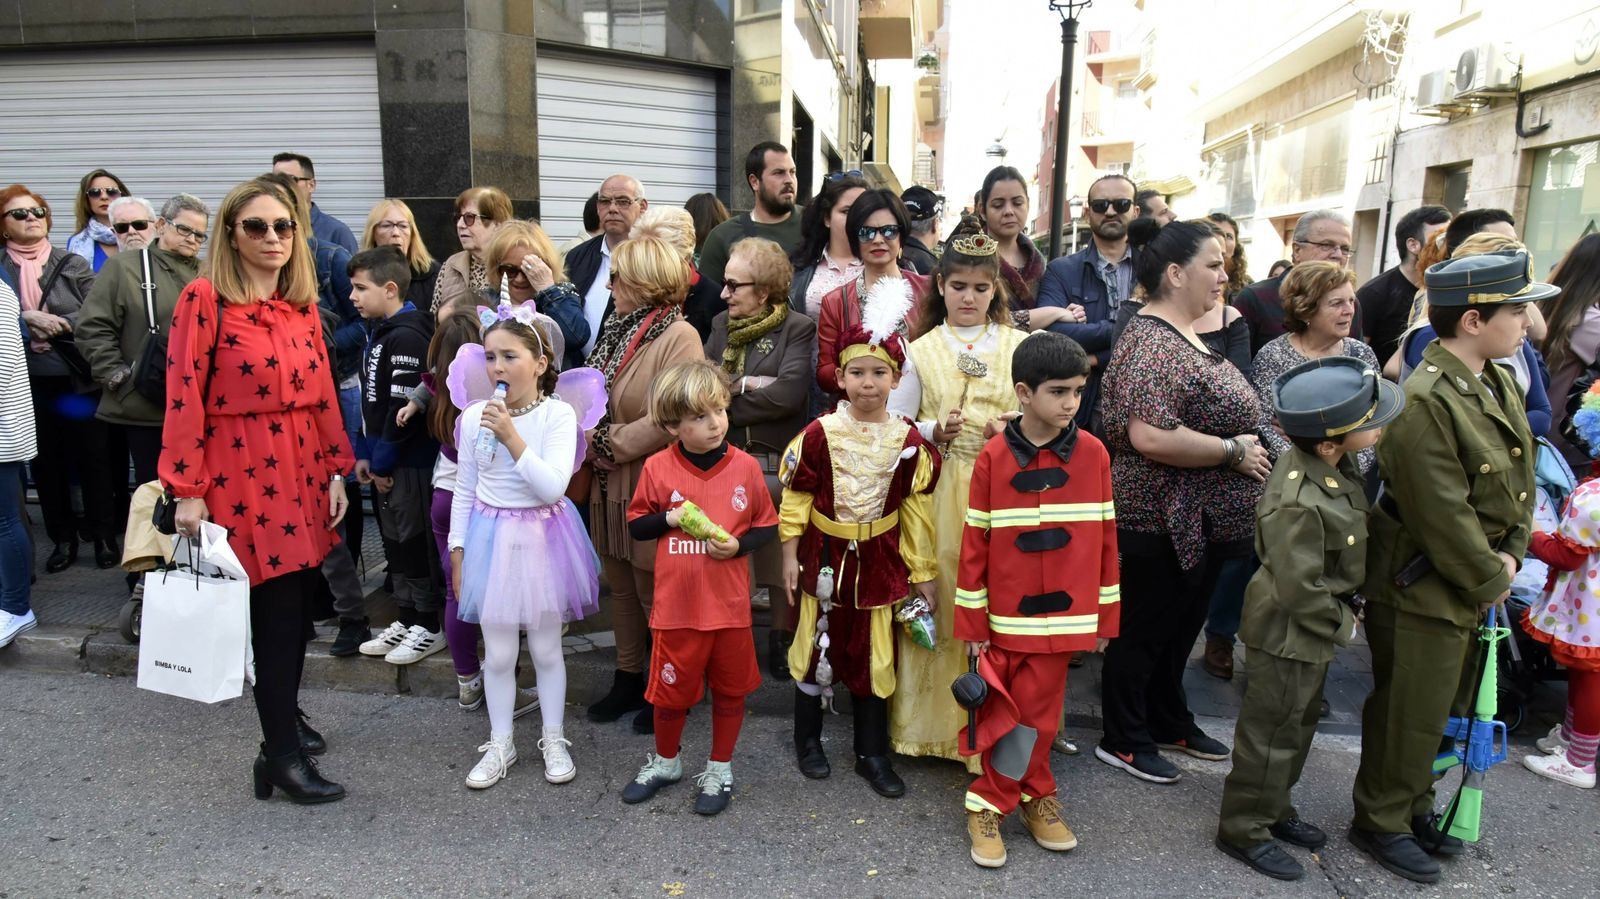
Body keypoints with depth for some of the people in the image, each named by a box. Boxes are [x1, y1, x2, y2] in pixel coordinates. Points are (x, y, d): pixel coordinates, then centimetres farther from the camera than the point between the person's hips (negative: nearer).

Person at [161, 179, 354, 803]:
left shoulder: (303, 305, 10)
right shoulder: (204, 300, -8)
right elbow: (184, 398, -10)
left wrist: (335, 471, 9)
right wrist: (188, 490, -13)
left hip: (303, 472, 6)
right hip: (243, 476, -6)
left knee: (299, 605, 13)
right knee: (277, 612, -4)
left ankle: (285, 716, 33)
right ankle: (281, 755, 9)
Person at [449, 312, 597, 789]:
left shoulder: (558, 415, -12)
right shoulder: (474, 416, -2)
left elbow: (553, 487, -22)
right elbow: (464, 491, 7)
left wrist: (511, 437, -27)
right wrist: (458, 551, 6)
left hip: (543, 537, -2)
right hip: (491, 537, 2)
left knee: (546, 647, 11)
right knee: (498, 653, 10)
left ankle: (554, 739, 29)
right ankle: (500, 744, 28)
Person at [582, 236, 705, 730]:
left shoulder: (679, 336, -16)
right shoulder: (618, 331, 11)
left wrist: (607, 443, -17)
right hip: (610, 486, 8)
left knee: (654, 592, 5)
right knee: (621, 585, 18)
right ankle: (628, 678, 33)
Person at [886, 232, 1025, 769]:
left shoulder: (1019, 346, 9)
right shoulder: (921, 350, 9)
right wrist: (934, 431, -11)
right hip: (937, 492, 0)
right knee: (937, 600, 0)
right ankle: (934, 721, 17)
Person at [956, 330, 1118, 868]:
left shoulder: (1092, 453, -3)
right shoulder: (993, 457, -9)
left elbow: (1105, 538, 3)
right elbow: (975, 542, -5)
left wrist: (1106, 614, 6)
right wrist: (971, 621, -3)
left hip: (1062, 614, 1)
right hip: (1004, 616, -1)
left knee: (1039, 712, 12)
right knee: (999, 712, 10)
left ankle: (1030, 794, 33)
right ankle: (991, 803, 27)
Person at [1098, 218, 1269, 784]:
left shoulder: (1186, 336, 12)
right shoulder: (1151, 344, -21)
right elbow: (1151, 438, -32)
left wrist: (1250, 446, 11)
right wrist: (1234, 451, -21)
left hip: (1201, 524, 10)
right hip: (1159, 524, -10)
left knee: (1180, 628, 21)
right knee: (1143, 632, 5)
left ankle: (1170, 722, 38)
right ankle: (1124, 741, 21)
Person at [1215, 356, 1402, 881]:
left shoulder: (1334, 467, -5)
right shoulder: (1299, 504, -34)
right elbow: (1299, 589, -28)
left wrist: (1348, 608, 8)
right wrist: (1341, 623, -13)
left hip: (1312, 631, 10)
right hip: (1288, 634, -10)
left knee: (1298, 725, 23)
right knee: (1271, 732, 6)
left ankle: (1273, 809, 41)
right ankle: (1244, 830, 23)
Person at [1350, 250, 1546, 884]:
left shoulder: (1501, 384, 6)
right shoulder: (1425, 402, -25)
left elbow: (1521, 479, 11)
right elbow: (1443, 514, -25)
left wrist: (1511, 556, -1)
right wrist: (1490, 581, -14)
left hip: (1475, 585, 9)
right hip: (1422, 588, -9)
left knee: (1440, 708, 21)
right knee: (1408, 713, 4)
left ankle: (1414, 809, 38)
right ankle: (1380, 822, 23)